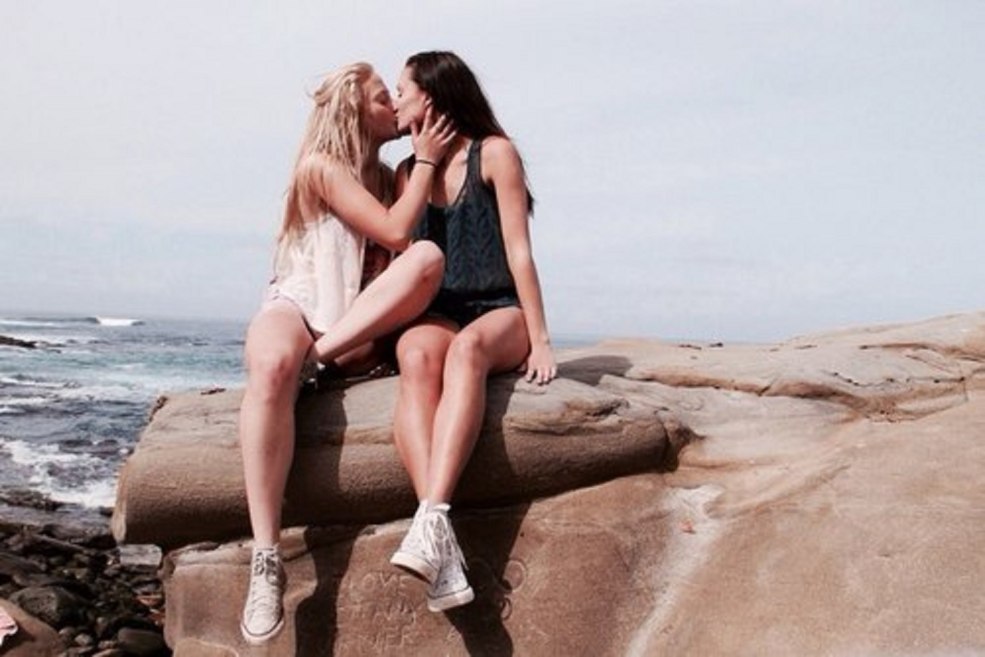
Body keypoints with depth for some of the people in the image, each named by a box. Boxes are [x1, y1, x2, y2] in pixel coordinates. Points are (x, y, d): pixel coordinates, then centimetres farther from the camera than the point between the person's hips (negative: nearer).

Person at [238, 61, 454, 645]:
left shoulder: (387, 176, 19)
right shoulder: (322, 165, -1)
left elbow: (410, 247, 9)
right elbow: (395, 232, -12)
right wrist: (426, 162, -3)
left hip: (358, 325, 5)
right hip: (298, 305, -4)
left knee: (429, 257, -25)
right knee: (271, 368, -42)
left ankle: (325, 354, -23)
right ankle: (266, 561, -45)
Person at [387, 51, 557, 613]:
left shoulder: (494, 153, 4)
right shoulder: (408, 173, 17)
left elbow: (518, 249, -3)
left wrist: (540, 340, -9)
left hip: (500, 313, -2)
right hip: (437, 313, 2)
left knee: (467, 347, -39)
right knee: (416, 355, -35)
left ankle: (430, 522, -53)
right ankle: (443, 551, -50)